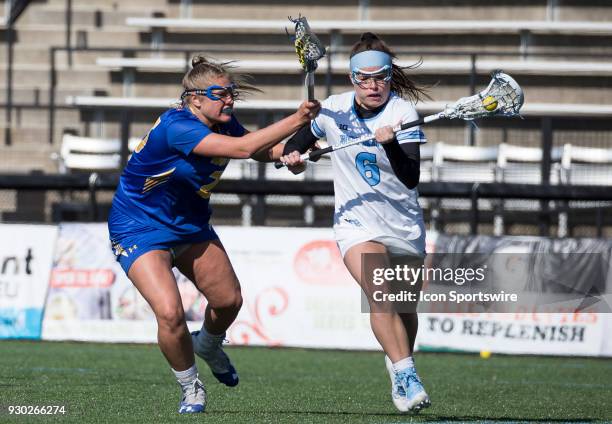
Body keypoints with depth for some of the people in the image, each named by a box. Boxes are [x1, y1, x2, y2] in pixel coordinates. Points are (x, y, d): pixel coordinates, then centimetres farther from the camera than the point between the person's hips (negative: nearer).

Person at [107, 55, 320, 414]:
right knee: (171, 313, -23)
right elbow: (243, 148, -40)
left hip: (191, 225, 8)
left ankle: (209, 345, 49)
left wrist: (288, 151, -16)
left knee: (229, 300, 14)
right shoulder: (177, 126, -32)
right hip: (140, 231, -8)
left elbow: (262, 150, 8)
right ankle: (191, 389, 1)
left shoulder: (223, 123, -7)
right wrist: (296, 120, -40)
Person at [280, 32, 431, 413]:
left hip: (404, 223, 0)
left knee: (404, 306, 13)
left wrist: (390, 145, -37)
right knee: (380, 295, -24)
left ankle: (400, 364, 40)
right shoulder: (333, 110, -4)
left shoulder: (402, 111, -12)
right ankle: (407, 375, -25)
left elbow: (411, 178, -21)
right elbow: (299, 141, 15)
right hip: (357, 221, 0)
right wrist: (293, 156, -7)